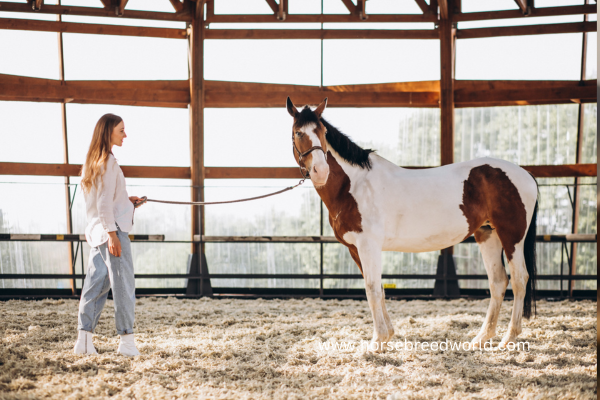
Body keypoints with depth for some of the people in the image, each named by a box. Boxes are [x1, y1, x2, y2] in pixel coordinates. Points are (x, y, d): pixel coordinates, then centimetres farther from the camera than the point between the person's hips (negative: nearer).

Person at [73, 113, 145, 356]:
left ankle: (84, 339, 7)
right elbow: (104, 203, -17)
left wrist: (126, 202, 16)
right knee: (123, 284, -5)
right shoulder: (108, 161, -12)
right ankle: (126, 340, -4)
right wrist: (112, 233, -20)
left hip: (96, 232, 9)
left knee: (96, 284, 8)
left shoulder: (93, 161, 16)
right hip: (112, 229, -9)